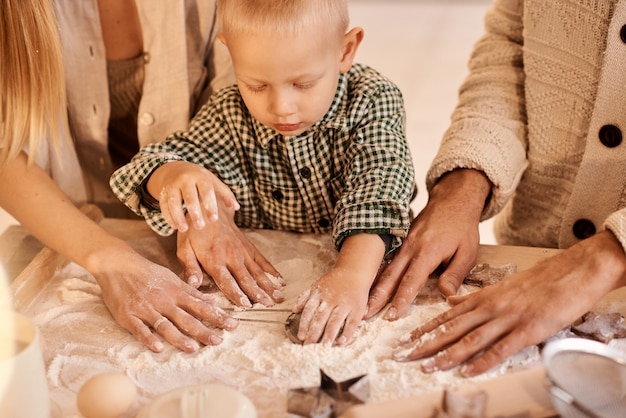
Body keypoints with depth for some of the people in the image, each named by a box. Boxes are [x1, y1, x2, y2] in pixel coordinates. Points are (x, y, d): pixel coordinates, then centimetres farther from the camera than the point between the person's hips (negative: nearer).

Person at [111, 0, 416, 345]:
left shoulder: (374, 101, -13)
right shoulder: (229, 116, -6)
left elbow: (376, 187, -25)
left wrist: (353, 273, -42)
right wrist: (173, 175, -30)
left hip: (365, 261, -3)